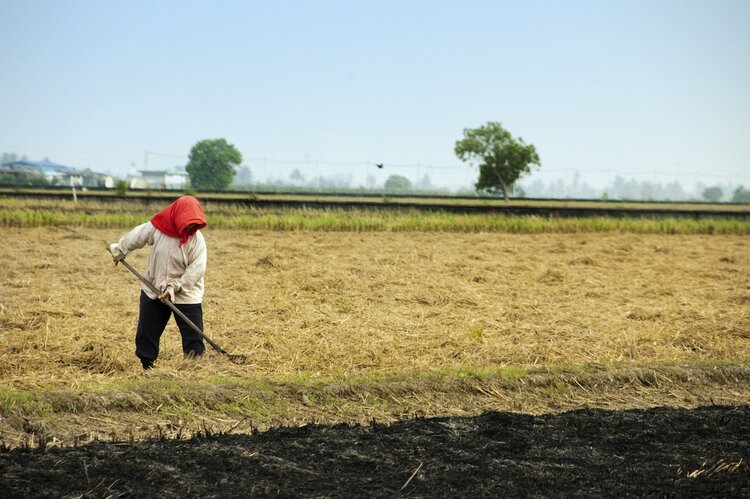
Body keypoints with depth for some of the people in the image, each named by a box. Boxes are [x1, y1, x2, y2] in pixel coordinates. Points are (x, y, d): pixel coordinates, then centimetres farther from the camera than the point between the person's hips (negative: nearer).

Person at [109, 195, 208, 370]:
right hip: (153, 291, 3)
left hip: (186, 295, -3)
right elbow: (135, 237, 6)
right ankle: (146, 366, 25)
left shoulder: (197, 239, -17)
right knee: (146, 332, 11)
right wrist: (119, 250, 20)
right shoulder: (158, 227, -11)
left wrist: (175, 288, -25)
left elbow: (197, 269, -21)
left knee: (193, 336, -6)